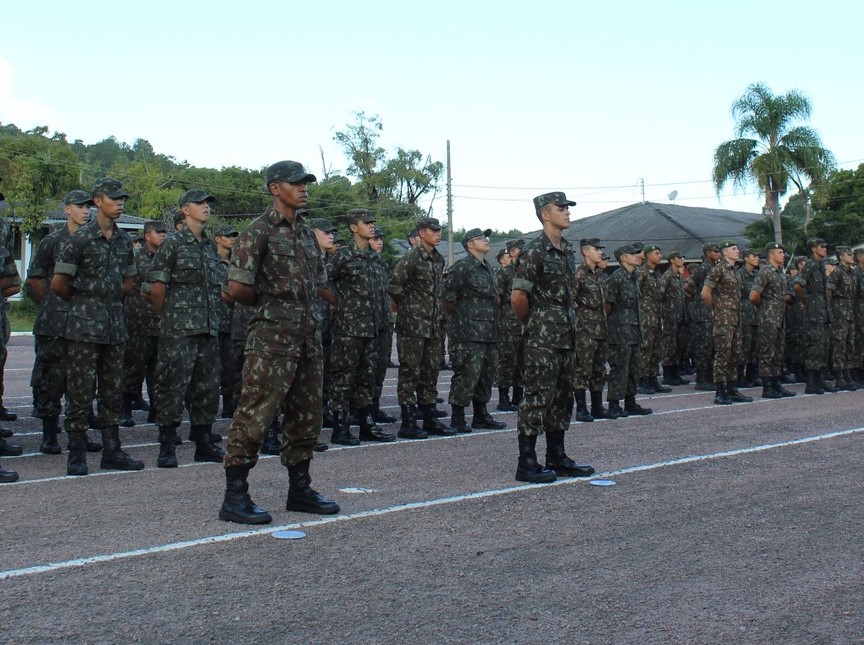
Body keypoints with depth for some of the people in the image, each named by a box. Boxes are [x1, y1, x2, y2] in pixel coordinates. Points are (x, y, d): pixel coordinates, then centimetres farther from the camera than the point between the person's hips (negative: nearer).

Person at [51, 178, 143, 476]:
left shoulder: (123, 240, 11)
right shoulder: (80, 238, -8)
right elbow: (58, 283, -6)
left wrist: (112, 301, 14)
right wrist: (82, 301, 7)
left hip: (115, 323, 6)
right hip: (84, 325, -6)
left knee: (113, 390, 9)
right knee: (81, 389, -4)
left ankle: (112, 451, 16)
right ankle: (76, 454, 2)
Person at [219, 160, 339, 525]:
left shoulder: (307, 234, 16)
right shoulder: (259, 232, -8)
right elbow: (237, 288, -14)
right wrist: (269, 303, 1)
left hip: (308, 337, 8)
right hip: (272, 338, -8)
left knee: (306, 416, 12)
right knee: (255, 414, -7)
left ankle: (300, 490, 23)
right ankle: (234, 497, -2)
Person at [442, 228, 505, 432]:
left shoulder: (488, 268, 18)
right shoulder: (462, 266, -10)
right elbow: (446, 296, -14)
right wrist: (458, 315, -2)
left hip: (488, 333, 9)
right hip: (468, 333, -9)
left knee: (486, 375, 13)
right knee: (467, 374, -9)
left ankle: (481, 415, 22)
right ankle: (457, 418, -2)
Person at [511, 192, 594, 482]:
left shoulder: (567, 250, 13)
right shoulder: (534, 251, -13)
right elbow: (518, 296, -18)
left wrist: (570, 323, 16)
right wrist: (530, 323, -5)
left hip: (567, 336, 9)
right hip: (542, 339, -9)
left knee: (562, 397, 13)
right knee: (537, 397, -6)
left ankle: (557, 458, 23)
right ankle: (526, 464, -1)